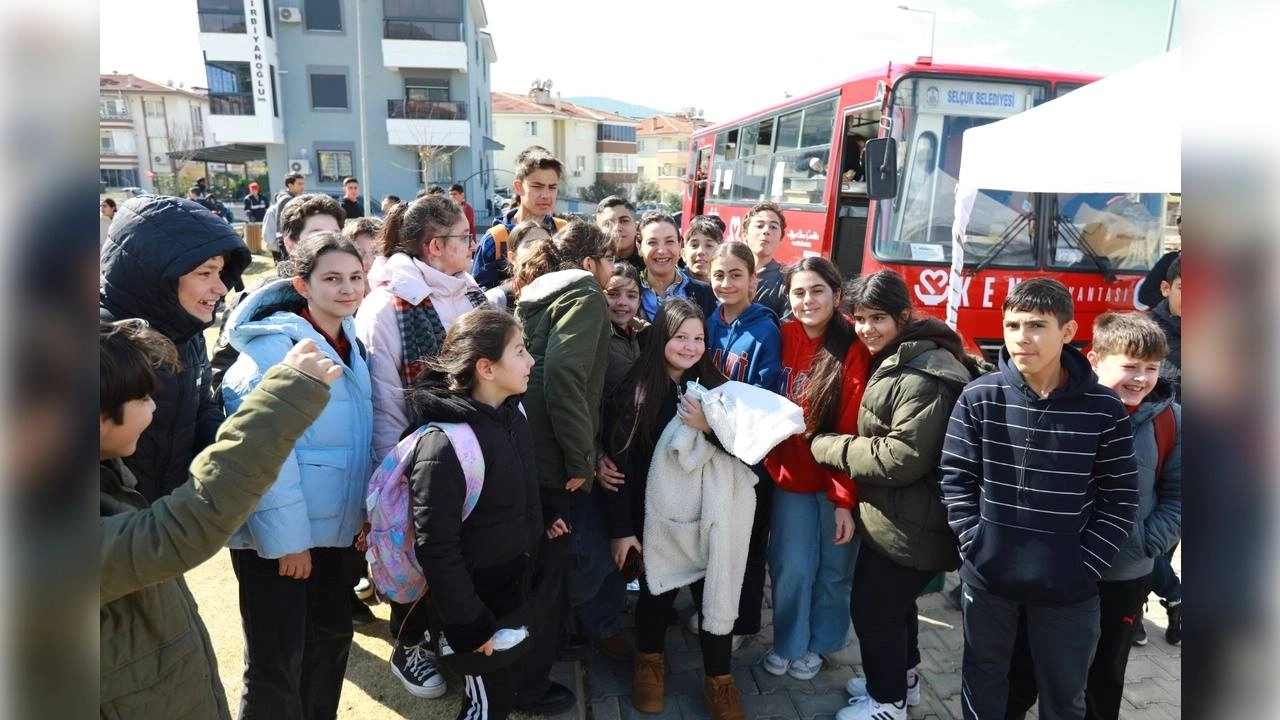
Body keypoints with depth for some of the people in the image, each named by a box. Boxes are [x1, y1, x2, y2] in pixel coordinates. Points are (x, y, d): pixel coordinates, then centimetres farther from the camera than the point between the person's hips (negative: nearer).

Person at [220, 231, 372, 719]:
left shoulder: (348, 342, 7)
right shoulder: (275, 346, -18)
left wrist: (365, 508, 14)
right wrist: (288, 536, -20)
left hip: (333, 525, 8)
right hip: (279, 534, -8)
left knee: (333, 636, 20)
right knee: (277, 661, 3)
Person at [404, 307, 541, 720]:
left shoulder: (512, 414, -2)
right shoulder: (445, 444, -27)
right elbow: (436, 547, -24)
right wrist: (470, 624, -20)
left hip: (517, 589, 7)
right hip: (477, 603, -7)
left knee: (506, 687, 23)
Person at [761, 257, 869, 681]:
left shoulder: (854, 350, -13)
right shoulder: (782, 338, -4)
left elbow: (853, 430, -14)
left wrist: (845, 499, -15)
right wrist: (770, 462, -5)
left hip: (838, 480, -2)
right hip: (791, 474, 2)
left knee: (833, 568, 11)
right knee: (792, 567, 4)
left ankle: (817, 643, 36)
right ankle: (788, 643, 29)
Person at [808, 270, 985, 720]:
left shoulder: (923, 377, -25)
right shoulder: (896, 362, 10)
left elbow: (903, 457, -29)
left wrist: (829, 447, -19)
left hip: (907, 526, -10)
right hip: (893, 517, 10)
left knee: (872, 608, 6)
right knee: (893, 601, 25)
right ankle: (902, 678, 46)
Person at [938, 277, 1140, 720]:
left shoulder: (1104, 409, -8)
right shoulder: (979, 397, -7)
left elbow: (1120, 501, -3)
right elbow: (955, 476, -3)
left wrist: (1085, 565, -9)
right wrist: (974, 544, -9)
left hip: (1067, 584, 0)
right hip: (988, 573, 0)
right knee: (984, 675, 20)